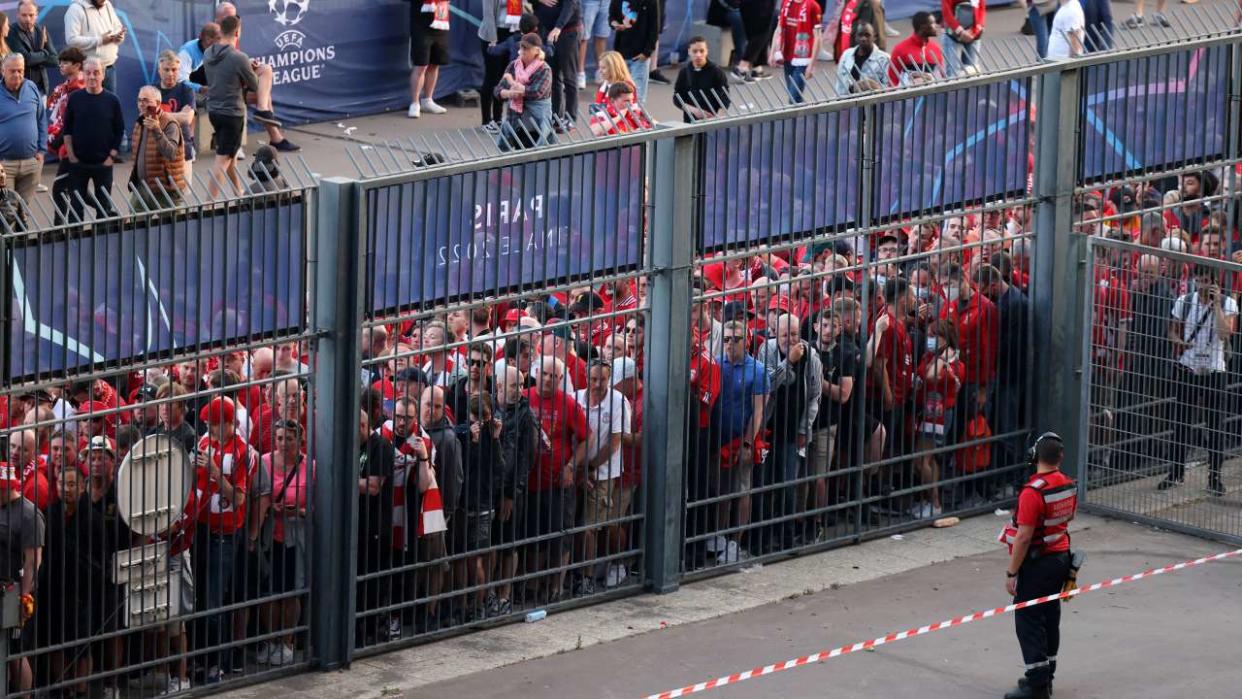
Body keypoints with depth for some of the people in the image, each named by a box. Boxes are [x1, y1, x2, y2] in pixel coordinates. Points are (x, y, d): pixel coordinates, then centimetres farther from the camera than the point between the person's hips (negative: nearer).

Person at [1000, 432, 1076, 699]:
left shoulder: (1033, 492, -24)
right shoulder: (1069, 486, 1)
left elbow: (1023, 538, -23)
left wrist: (1011, 572, -15)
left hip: (1037, 564, -8)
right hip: (1062, 557, 8)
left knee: (1028, 620, -3)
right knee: (1050, 616, 17)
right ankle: (1045, 678, 26)